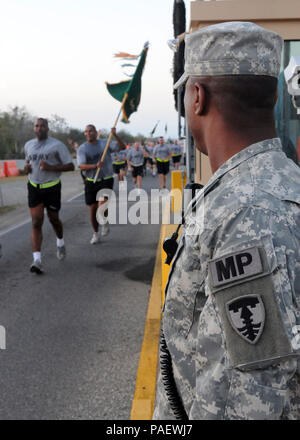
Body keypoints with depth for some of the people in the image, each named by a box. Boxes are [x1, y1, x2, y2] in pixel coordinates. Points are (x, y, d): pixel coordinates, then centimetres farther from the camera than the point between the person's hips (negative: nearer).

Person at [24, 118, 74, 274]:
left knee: (54, 219, 14)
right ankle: (37, 260, -15)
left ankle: (60, 243, 46)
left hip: (52, 187, -2)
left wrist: (50, 167, -22)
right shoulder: (28, 145, 9)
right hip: (34, 188, 3)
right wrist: (26, 167, 2)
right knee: (36, 223, -8)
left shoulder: (57, 145, -7)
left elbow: (70, 166, -9)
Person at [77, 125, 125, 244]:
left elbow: (122, 147, -6)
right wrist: (95, 166, -32)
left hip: (106, 180, -1)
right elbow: (81, 166, -15)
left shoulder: (105, 143, 0)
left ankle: (105, 221, 8)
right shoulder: (82, 149, -3)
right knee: (93, 208, 5)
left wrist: (115, 135, -23)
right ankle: (96, 234, 24)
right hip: (91, 182, 2)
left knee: (102, 203, -23)